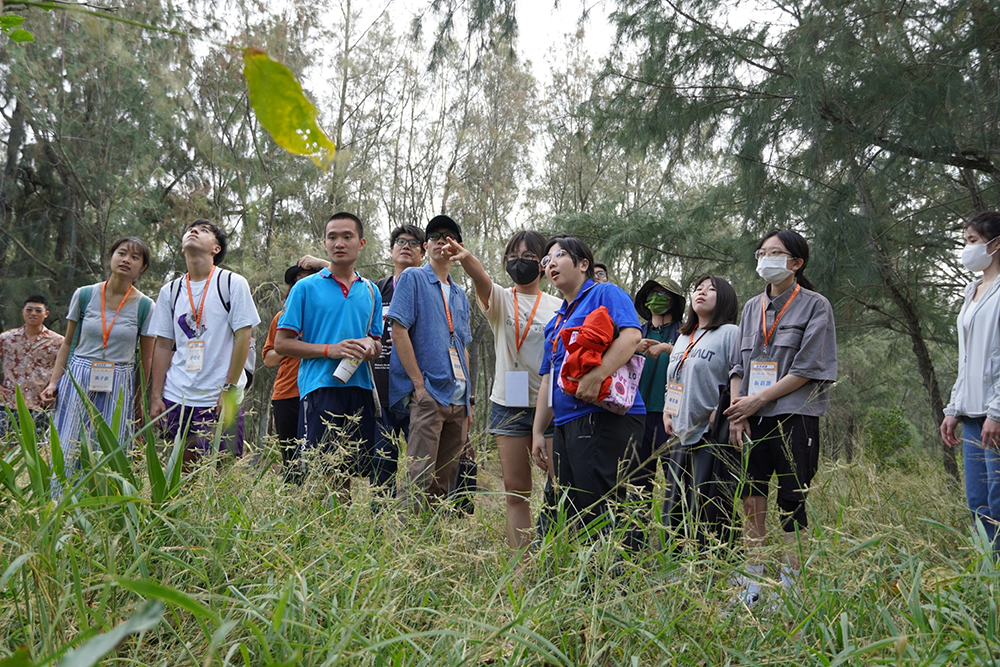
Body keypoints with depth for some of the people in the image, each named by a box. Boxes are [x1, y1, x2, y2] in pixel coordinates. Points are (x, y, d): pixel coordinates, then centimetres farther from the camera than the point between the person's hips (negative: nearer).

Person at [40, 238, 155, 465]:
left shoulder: (145, 306, -2)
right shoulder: (84, 295, 1)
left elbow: (146, 360, 4)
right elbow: (68, 344, 9)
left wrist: (139, 402, 5)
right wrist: (54, 382, 2)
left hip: (119, 389, -1)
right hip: (77, 381, 1)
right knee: (67, 453, 2)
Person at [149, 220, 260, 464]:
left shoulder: (233, 283, -1)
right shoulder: (170, 291, 11)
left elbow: (243, 337, -5)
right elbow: (163, 346, 12)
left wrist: (229, 389, -10)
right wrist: (155, 396, 6)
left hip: (220, 400, -4)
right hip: (175, 398, 4)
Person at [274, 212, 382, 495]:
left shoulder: (370, 292, 16)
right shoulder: (306, 287, 4)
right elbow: (281, 344, 0)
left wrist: (370, 346, -2)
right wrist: (329, 350, -13)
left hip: (359, 387, 4)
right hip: (320, 387, -4)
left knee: (349, 470, 7)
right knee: (320, 473, -9)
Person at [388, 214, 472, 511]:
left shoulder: (460, 295, 21)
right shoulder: (412, 278, 1)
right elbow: (399, 331, -8)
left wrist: (468, 399, 14)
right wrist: (419, 384, -14)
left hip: (458, 397, 7)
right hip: (428, 393, -7)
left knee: (445, 481, 9)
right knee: (420, 477, -12)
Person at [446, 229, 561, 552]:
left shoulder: (557, 307, 8)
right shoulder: (500, 299, 5)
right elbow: (482, 281, -18)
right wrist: (466, 257, -40)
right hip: (509, 405, 1)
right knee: (516, 490, 4)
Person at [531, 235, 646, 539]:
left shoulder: (606, 294, 1)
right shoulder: (555, 322, 26)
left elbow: (631, 335, -17)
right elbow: (548, 380, 26)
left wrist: (596, 376, -28)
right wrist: (538, 432, 20)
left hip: (605, 419, -9)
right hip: (566, 424, 9)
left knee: (599, 512, -13)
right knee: (570, 516, 9)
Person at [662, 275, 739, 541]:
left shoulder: (730, 333, -3)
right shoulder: (683, 338, 21)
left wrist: (721, 412, -18)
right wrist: (667, 411, 15)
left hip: (712, 437, -8)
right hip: (682, 436, 8)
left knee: (705, 515, -8)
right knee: (673, 511, 10)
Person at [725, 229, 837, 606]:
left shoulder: (815, 306, 0)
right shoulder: (752, 307, 17)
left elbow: (808, 368, -8)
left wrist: (757, 400, -11)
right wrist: (737, 412, 1)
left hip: (794, 418, -5)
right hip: (752, 420, 5)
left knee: (791, 503, -3)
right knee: (750, 501, 2)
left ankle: (790, 585, 5)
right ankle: (753, 585, 8)